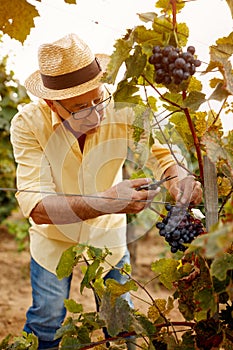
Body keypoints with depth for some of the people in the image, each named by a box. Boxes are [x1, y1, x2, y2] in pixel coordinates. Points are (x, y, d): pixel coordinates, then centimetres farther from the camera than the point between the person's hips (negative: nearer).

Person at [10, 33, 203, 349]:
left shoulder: (121, 110, -25)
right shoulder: (28, 124, -29)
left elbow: (161, 153, -13)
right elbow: (35, 206, -38)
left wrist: (178, 176, -39)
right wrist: (106, 202, -54)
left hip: (109, 234, 2)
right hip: (53, 239, -1)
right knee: (46, 324, 12)